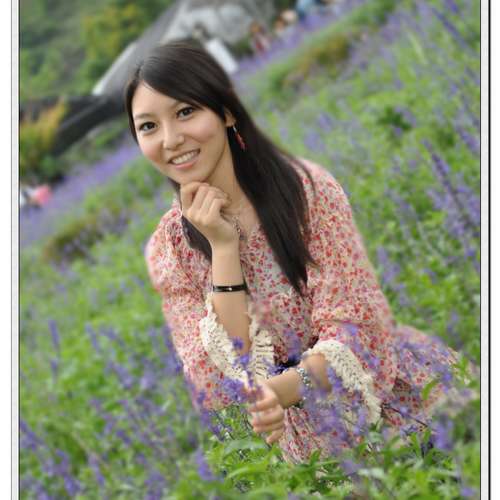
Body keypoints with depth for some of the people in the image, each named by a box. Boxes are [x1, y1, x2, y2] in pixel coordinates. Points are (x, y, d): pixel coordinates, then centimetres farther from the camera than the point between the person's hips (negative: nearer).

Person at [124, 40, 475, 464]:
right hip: (284, 434, 2)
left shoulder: (308, 188, -8)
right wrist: (222, 247, -16)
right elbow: (224, 386, -11)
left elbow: (354, 329, -12)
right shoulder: (167, 250, -3)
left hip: (378, 393, -2)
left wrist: (281, 391, -30)